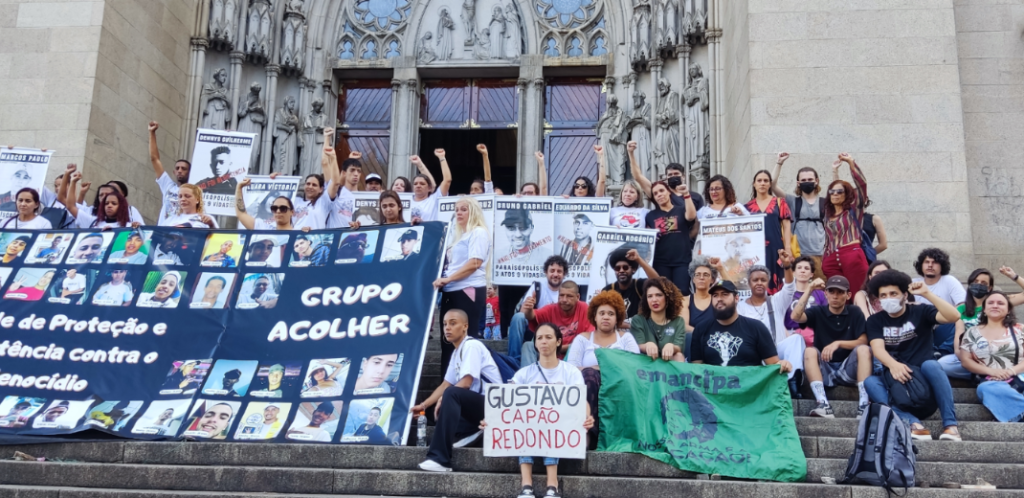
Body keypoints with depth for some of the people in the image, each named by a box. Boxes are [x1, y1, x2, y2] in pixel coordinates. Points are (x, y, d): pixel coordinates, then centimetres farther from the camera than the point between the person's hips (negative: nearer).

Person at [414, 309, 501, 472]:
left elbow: (466, 382, -20)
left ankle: (439, 459, -36)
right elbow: (445, 384, 16)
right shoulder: (457, 352, 15)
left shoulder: (471, 346, -12)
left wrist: (443, 399, -12)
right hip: (477, 405, 10)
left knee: (451, 394, -35)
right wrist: (424, 404, 6)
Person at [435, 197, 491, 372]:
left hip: (469, 291, -9)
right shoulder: (456, 235, 22)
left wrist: (447, 279, -19)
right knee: (448, 338, 7)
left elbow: (475, 263, -15)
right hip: (451, 292, 9)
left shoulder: (478, 233, -4)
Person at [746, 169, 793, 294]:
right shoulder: (748, 206, 12)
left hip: (775, 248, -1)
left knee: (774, 281, -4)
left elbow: (786, 226, 4)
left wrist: (788, 247, -5)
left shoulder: (779, 203, 8)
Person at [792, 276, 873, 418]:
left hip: (848, 369, 0)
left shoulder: (855, 312, 5)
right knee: (810, 351, -27)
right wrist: (810, 290, -18)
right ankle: (824, 405, -42)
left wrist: (838, 343, -22)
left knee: (864, 349, -25)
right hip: (824, 371, 0)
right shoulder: (818, 312, 5)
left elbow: (863, 342, -6)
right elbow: (795, 316, -15)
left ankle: (863, 405, -36)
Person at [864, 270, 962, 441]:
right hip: (895, 379, 1)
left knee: (930, 365, -34)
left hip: (923, 377, -1)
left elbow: (954, 316, -12)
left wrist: (927, 293, -20)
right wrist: (893, 365, -34)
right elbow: (877, 348, -12)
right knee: (870, 382, -30)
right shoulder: (875, 321, 7)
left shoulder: (920, 312, 5)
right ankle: (913, 423, -44)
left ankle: (950, 424, -31)